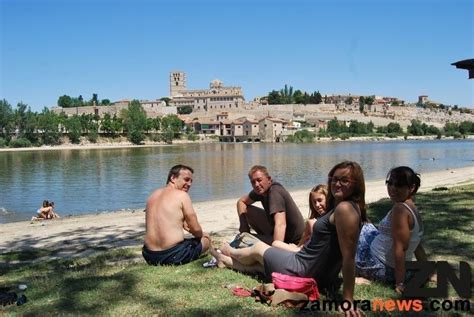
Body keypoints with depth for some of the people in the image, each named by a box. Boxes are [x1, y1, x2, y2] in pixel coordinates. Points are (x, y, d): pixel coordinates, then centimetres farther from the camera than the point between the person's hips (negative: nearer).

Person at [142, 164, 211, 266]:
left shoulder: (153, 195, 12)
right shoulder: (182, 195, -8)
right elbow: (196, 229, -7)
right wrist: (201, 234, 15)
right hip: (174, 256, -7)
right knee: (206, 238, 18)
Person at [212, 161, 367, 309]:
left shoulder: (344, 208, -26)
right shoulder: (345, 207, 5)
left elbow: (349, 255, -29)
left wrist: (348, 298, -28)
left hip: (302, 273, -8)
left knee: (258, 247, 20)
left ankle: (232, 253, 53)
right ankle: (226, 261, 54)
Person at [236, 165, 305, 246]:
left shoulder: (275, 193, -30)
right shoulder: (261, 190, -4)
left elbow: (281, 224, -43)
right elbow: (241, 201, 10)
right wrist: (244, 225, -5)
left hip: (292, 240, -9)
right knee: (247, 211, 3)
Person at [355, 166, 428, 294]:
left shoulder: (400, 209, -23)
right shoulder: (411, 208, 5)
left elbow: (400, 248, -25)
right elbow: (417, 246, 11)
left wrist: (399, 283, -23)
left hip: (380, 269, -9)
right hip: (391, 269, 9)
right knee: (366, 227, 27)